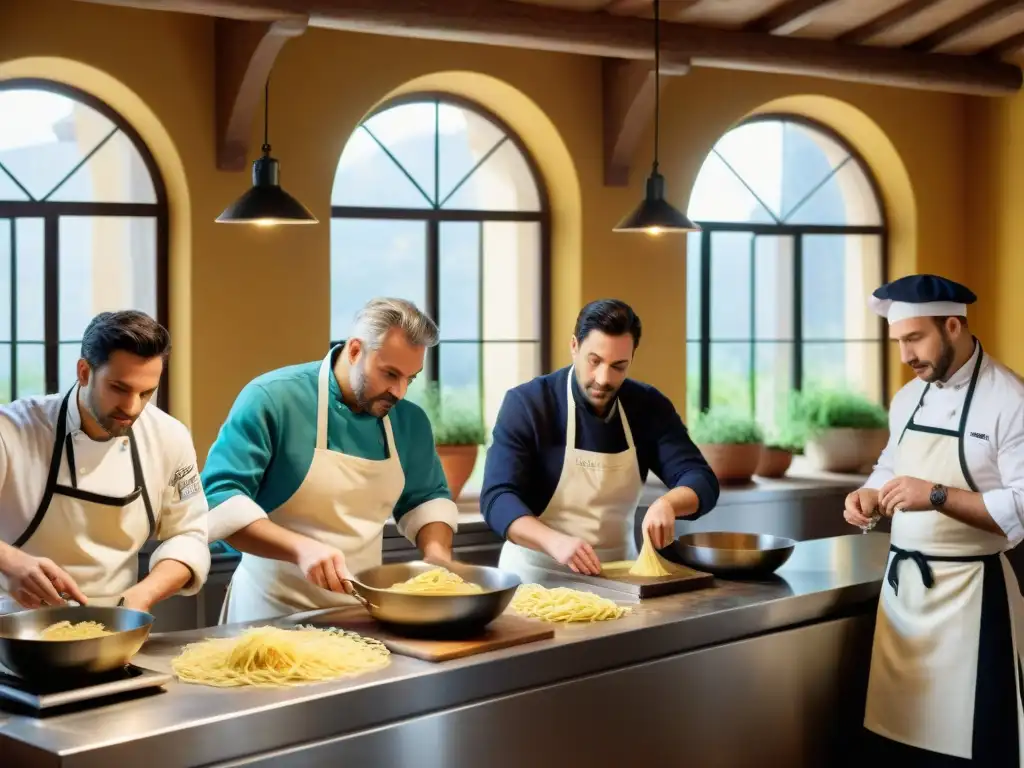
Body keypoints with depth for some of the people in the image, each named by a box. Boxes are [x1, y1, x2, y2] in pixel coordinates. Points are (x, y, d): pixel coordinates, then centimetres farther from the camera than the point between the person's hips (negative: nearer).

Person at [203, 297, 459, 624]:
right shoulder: (271, 399, -14)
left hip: (362, 611, 5)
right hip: (275, 612, -5)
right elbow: (218, 500, -18)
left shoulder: (409, 421, 3)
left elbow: (427, 497, 19)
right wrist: (300, 547, -30)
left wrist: (438, 556, -1)